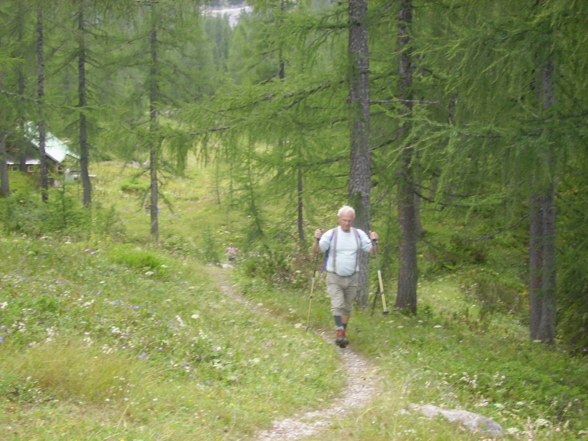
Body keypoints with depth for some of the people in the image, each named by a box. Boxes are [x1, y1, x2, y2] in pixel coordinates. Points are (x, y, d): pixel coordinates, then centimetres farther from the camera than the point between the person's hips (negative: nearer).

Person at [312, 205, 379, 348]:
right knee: (337, 305, -15)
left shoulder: (359, 235, 2)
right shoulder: (331, 234, -6)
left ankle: (343, 332, 25)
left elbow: (372, 250, 3)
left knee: (348, 308, 12)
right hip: (334, 277, -3)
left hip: (352, 278, 3)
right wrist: (317, 240, -28)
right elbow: (315, 250, -9)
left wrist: (374, 241, -16)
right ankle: (340, 333, -21)